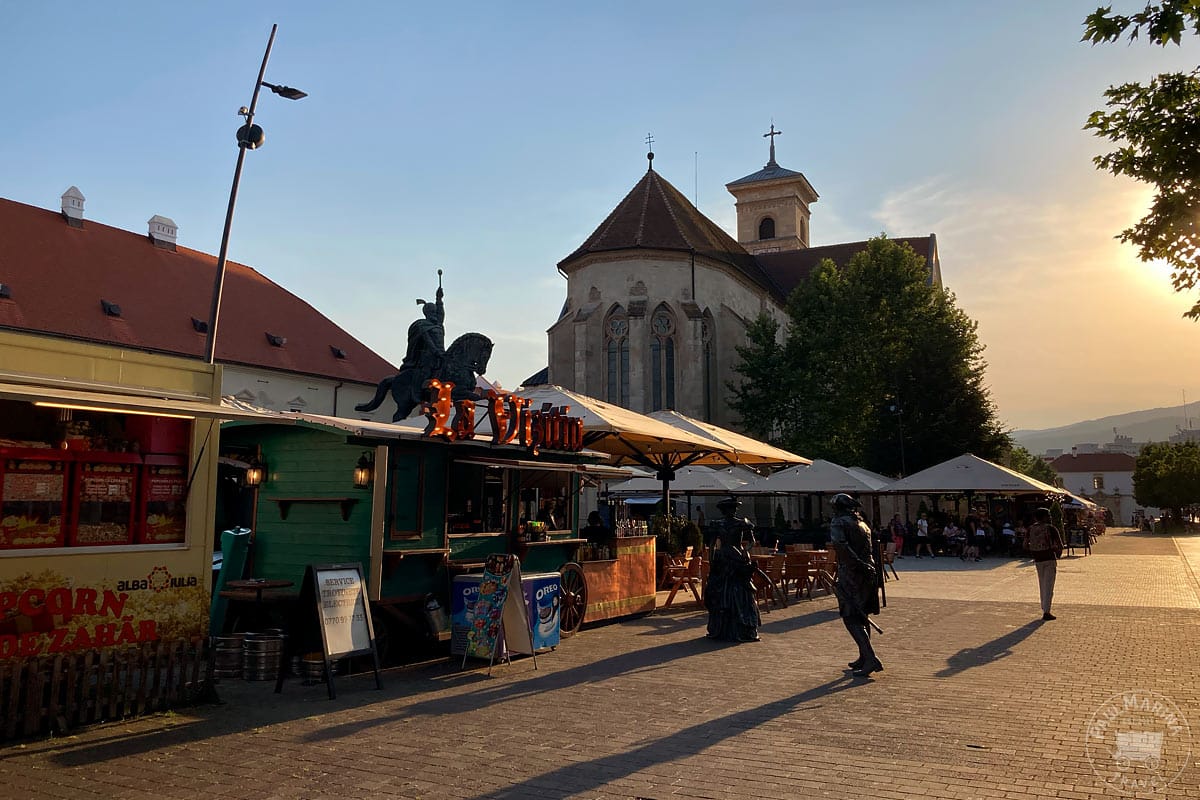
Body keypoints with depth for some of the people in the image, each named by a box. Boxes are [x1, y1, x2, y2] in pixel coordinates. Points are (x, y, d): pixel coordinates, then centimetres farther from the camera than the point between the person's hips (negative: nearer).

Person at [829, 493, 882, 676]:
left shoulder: (839, 522, -8)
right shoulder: (863, 524, 16)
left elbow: (840, 545, -26)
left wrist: (857, 563, -24)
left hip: (850, 573, -8)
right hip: (869, 572, 8)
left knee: (851, 618, -6)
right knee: (862, 616, 18)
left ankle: (870, 659, -16)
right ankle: (864, 658, 25)